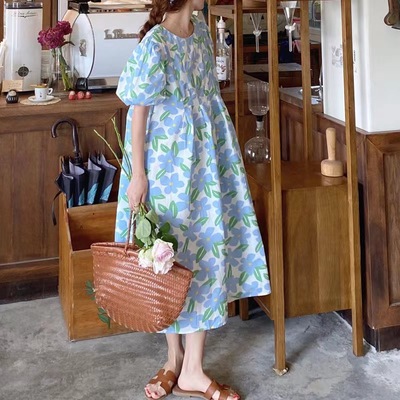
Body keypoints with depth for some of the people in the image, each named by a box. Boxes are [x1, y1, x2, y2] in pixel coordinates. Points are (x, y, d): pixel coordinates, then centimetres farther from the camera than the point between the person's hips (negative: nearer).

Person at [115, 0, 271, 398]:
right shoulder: (154, 44, -15)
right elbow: (138, 112, -14)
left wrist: (224, 153, 19)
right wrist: (137, 175, -14)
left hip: (205, 158, 7)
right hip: (169, 164, -7)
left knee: (206, 246, 4)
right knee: (172, 253, 4)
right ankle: (175, 358, 23)